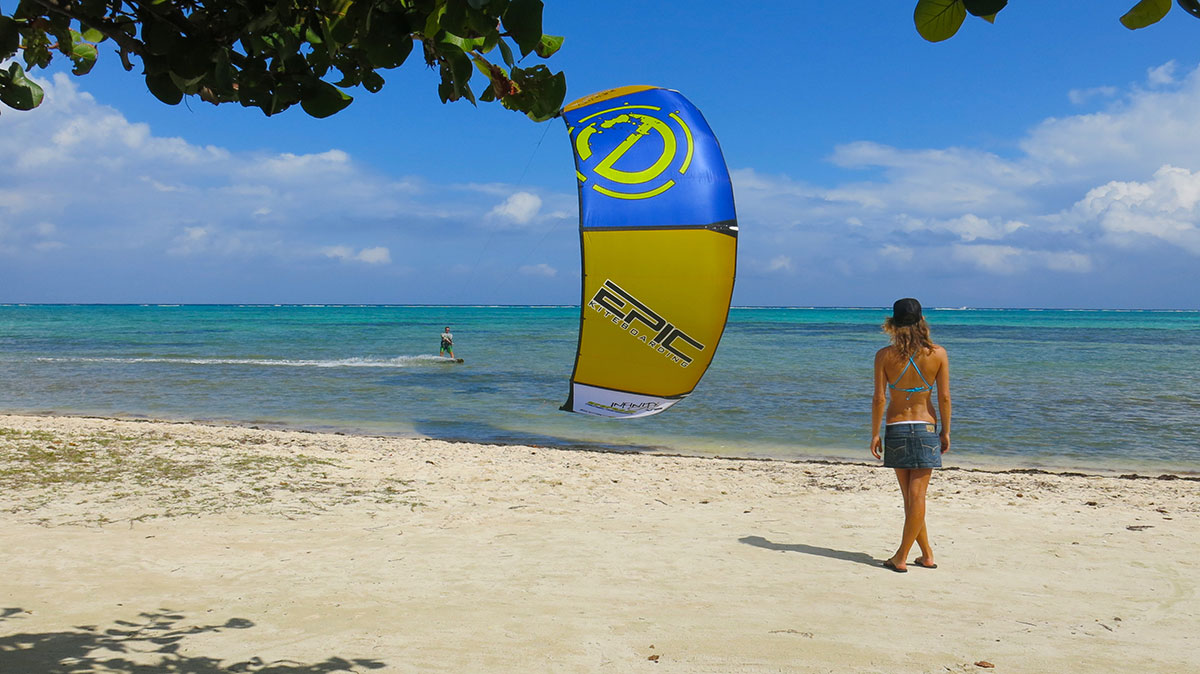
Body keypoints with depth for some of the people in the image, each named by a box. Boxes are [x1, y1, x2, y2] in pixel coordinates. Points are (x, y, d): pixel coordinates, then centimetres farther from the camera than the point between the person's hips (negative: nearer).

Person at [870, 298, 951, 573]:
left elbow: (879, 398, -7)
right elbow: (944, 397, -4)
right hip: (926, 428, 0)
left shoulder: (885, 355, -6)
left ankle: (927, 554, 18)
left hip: (896, 429, 0)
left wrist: (874, 434, 1)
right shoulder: (938, 354, -4)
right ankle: (902, 556, 2)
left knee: (909, 495, 12)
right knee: (917, 496, 3)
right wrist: (946, 431, 7)